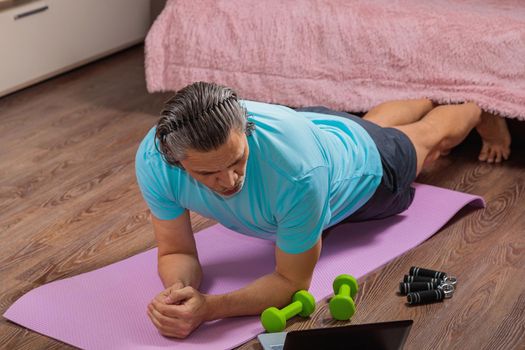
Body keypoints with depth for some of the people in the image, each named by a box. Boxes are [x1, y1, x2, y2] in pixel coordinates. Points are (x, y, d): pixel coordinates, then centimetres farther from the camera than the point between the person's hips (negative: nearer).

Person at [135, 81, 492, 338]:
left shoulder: (299, 171, -51)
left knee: (430, 134, 32)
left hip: (363, 162, -4)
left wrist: (207, 307, -53)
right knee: (373, 122, 38)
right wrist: (178, 291, -49)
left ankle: (479, 109, 66)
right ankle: (427, 101, 71)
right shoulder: (153, 159, -40)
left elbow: (293, 282, -38)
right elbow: (176, 252, -26)